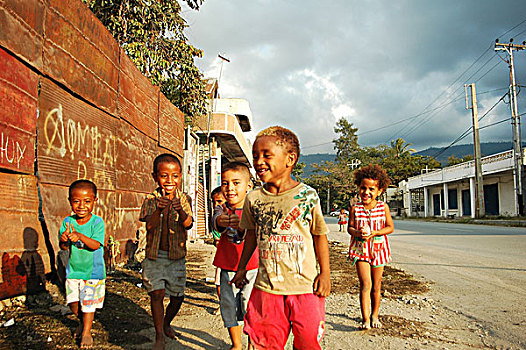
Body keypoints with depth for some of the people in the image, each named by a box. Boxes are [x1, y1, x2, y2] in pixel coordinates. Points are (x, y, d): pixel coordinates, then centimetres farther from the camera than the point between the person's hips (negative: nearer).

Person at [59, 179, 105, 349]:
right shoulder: (68, 221, -5)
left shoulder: (97, 222, -16)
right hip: (73, 270, 4)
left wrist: (80, 236, -41)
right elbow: (63, 247, -8)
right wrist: (64, 240, -31)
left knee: (88, 301, 3)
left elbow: (96, 245, -25)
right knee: (73, 301, 11)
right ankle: (82, 321, 41)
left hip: (93, 270, -4)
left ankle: (86, 331, 24)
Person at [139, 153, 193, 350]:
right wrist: (158, 210, -33)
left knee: (177, 296, 9)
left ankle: (166, 324, 36)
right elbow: (149, 225, -14)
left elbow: (188, 224, -13)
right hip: (155, 255, -1)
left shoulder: (183, 199, -1)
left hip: (177, 255, 2)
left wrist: (180, 210, -34)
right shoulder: (151, 199, -4)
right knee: (157, 293, -9)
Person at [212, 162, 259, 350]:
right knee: (229, 306, 13)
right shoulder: (222, 209, -3)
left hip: (251, 267, -3)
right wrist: (221, 221, -51)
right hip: (228, 268, 3)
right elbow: (216, 221, -26)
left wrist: (240, 225, -51)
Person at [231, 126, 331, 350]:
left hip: (305, 286, -2)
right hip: (266, 286, 3)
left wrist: (325, 273, -1)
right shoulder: (253, 199, 2)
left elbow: (320, 235, 2)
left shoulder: (307, 195, -6)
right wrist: (241, 268, 19)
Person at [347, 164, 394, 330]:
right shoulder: (355, 208, -5)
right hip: (360, 248, -2)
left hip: (378, 248, 2)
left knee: (376, 285, 11)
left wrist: (374, 233, -16)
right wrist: (357, 232, -19)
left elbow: (390, 227, 0)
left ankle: (374, 315, 29)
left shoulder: (383, 207, -3)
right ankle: (365, 319, -8)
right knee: (365, 283, -12)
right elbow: (350, 227, 3)